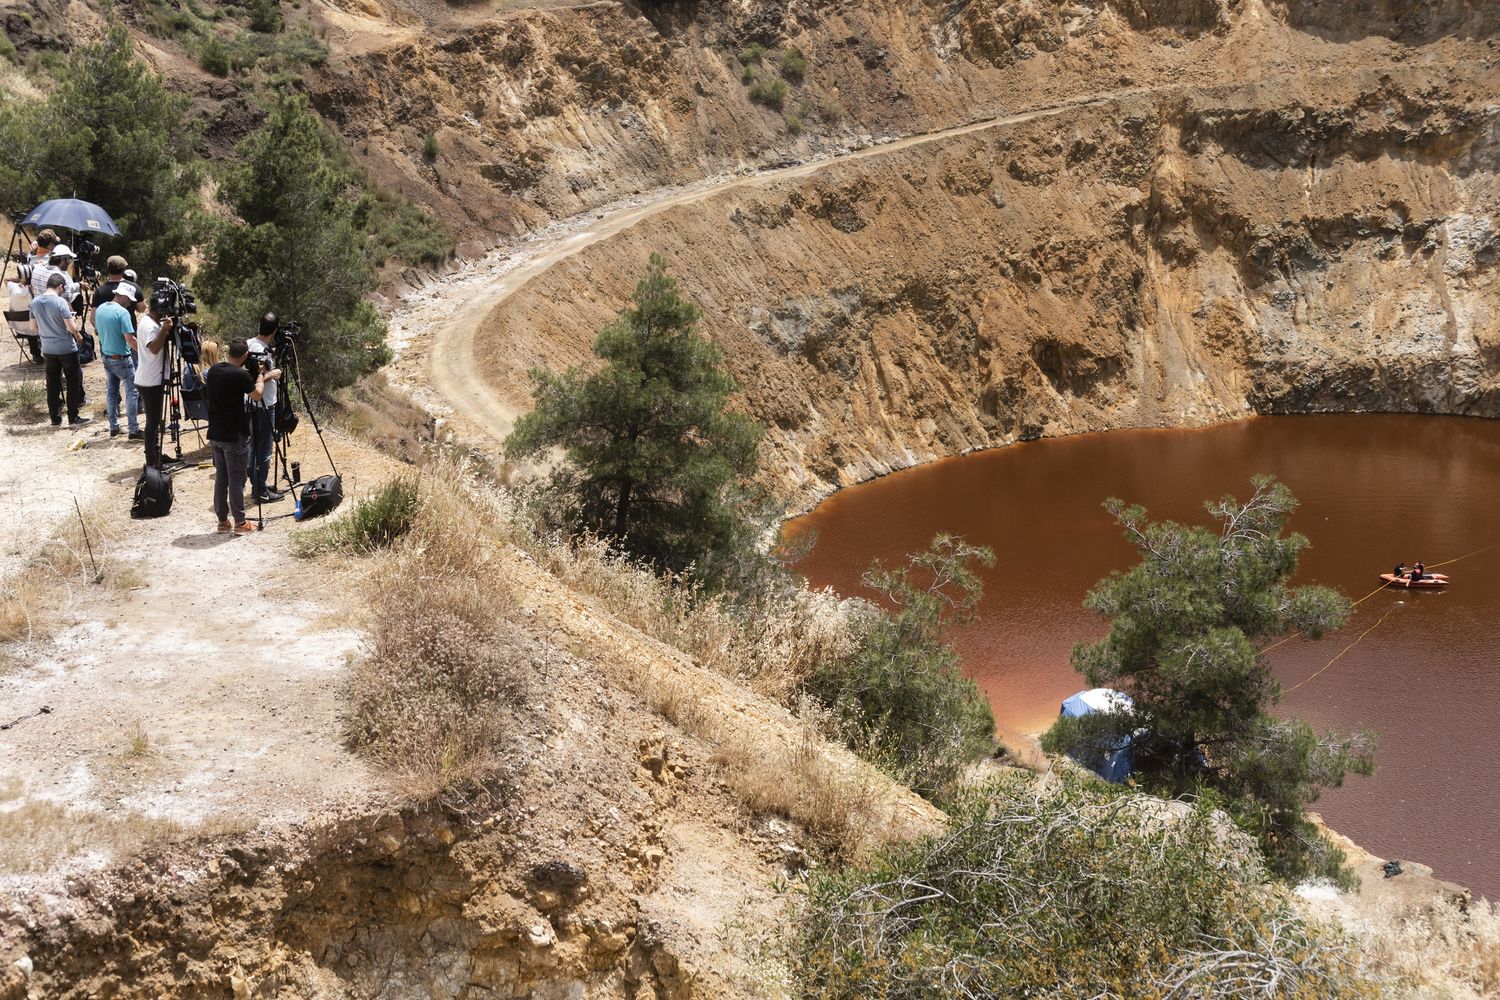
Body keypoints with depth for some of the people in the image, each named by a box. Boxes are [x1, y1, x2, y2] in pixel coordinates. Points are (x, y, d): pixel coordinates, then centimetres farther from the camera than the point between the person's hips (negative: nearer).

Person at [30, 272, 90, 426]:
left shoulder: (35, 302, 1)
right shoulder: (60, 302, -18)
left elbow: (35, 328, 10)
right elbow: (72, 327, -18)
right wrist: (79, 336, 2)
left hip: (48, 349, 5)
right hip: (67, 349, -5)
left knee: (52, 384, 11)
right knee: (73, 382, 7)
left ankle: (55, 418, 15)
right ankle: (73, 416, 11)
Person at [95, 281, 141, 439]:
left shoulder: (100, 309, 4)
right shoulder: (122, 312, -20)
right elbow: (130, 338, -23)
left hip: (107, 357, 8)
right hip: (122, 359, -7)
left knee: (111, 392, 15)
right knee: (131, 393, -1)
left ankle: (113, 428, 20)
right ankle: (134, 430, -3)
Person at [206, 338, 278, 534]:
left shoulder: (214, 370, 4)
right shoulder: (240, 375, -18)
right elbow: (257, 395, -4)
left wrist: (262, 378, 20)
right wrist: (261, 375, 11)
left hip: (216, 435, 7)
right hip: (235, 437, -7)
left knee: (220, 478, 13)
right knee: (236, 481, 1)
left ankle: (223, 520, 18)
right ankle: (240, 523, 7)